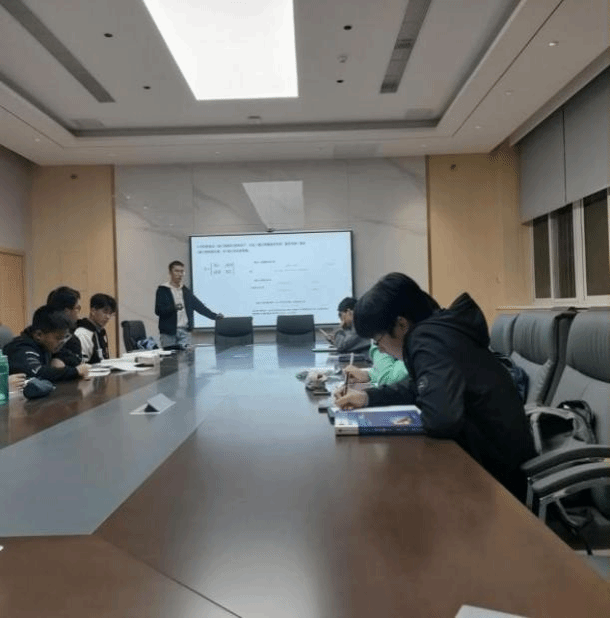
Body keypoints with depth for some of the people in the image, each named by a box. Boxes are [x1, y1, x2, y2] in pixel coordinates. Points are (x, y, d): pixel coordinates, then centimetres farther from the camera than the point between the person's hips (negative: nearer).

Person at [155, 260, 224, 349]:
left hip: (185, 331, 4)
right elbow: (158, 310, -6)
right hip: (168, 333, -4)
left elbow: (198, 305, 13)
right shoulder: (162, 290, 2)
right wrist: (173, 307, -24)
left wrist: (214, 316, 2)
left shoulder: (186, 291, 16)